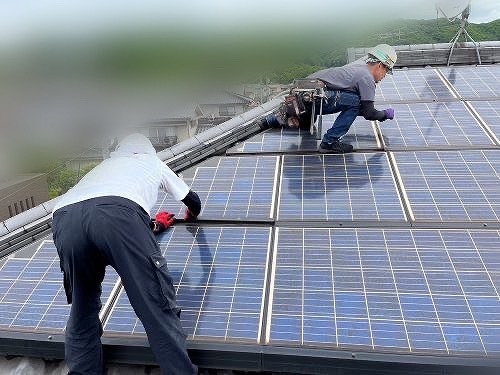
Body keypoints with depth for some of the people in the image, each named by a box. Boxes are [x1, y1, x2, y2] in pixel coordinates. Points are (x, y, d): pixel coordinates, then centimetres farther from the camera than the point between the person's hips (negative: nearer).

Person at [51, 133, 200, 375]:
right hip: (118, 212, -4)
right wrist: (191, 215, 75)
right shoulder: (153, 162, 39)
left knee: (82, 313, 21)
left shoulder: (105, 165, 47)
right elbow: (193, 200, 52)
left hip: (65, 217, 5)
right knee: (158, 308, 1)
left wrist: (153, 225, 72)